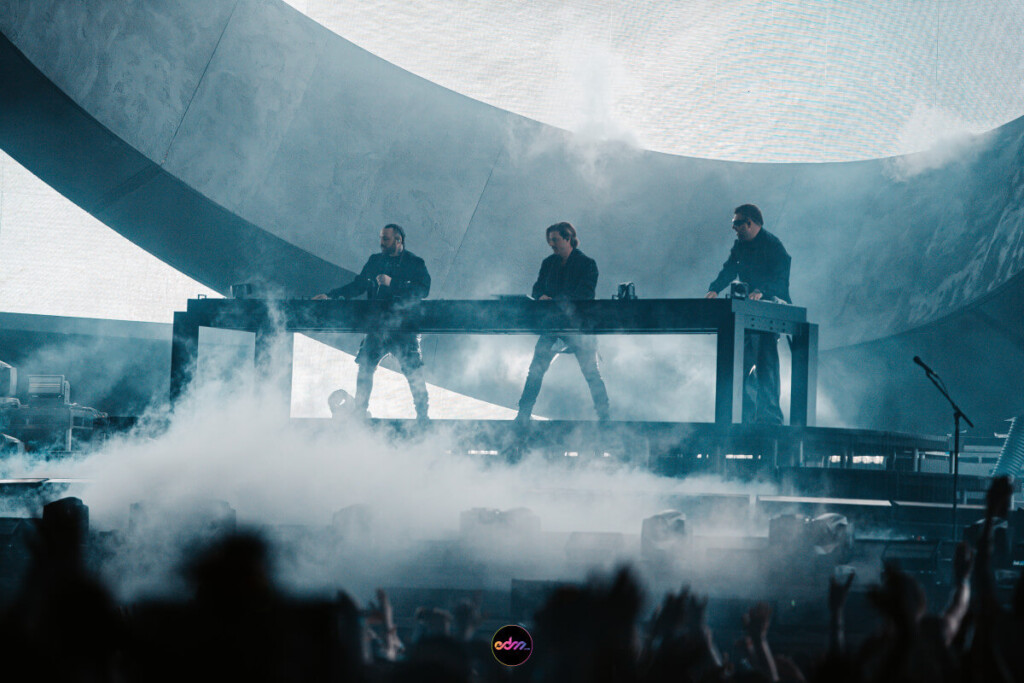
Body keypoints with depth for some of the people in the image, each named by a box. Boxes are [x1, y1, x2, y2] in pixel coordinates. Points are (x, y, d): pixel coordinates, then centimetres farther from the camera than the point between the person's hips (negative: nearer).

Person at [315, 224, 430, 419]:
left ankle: (422, 416, 2)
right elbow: (358, 286, 21)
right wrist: (330, 295, 12)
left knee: (413, 372, -7)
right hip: (378, 327, 4)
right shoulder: (375, 261, 15)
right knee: (365, 368, -4)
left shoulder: (414, 263, 2)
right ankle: (359, 413, 4)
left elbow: (423, 289, -12)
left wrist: (392, 283, -19)